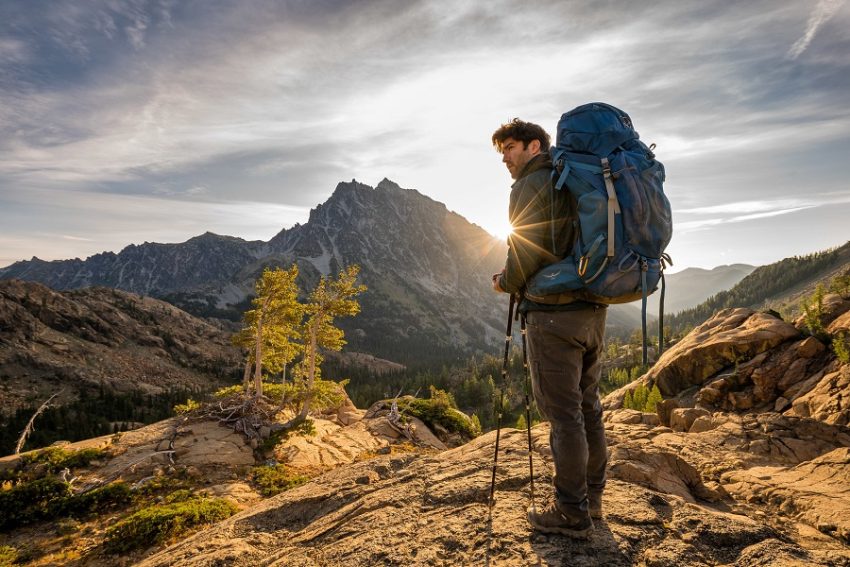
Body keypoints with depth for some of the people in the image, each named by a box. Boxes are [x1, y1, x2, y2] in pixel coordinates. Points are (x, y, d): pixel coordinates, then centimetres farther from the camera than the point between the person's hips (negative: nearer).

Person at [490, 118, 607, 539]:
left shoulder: (531, 186, -6)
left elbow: (526, 254, -16)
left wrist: (504, 283, 4)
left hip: (554, 314, -9)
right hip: (592, 310, 9)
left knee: (562, 413, -2)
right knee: (587, 406, 14)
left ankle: (572, 514, 8)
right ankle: (591, 498, 26)